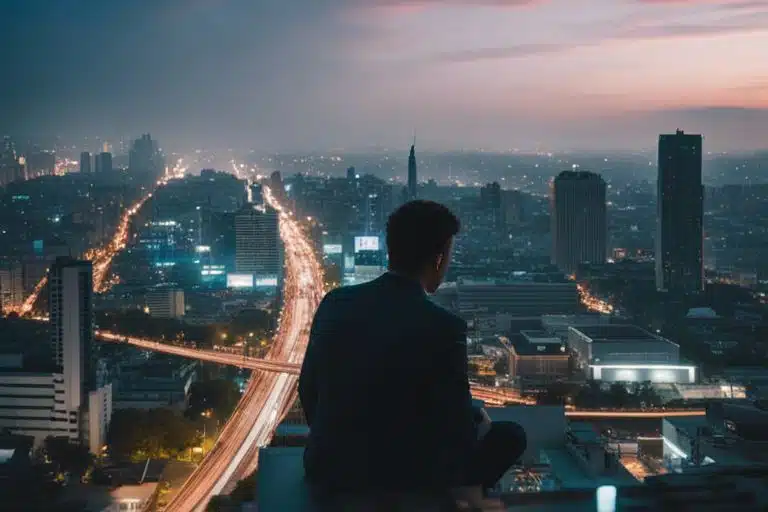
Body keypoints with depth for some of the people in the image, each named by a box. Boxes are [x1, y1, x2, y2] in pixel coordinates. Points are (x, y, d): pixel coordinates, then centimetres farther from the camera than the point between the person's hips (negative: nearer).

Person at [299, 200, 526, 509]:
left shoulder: (335, 303, -4)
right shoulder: (442, 328, -19)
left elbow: (308, 390, 6)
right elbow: (458, 430, -12)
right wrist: (478, 423, 12)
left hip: (328, 471, 6)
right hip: (403, 480, -6)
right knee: (509, 436, 15)